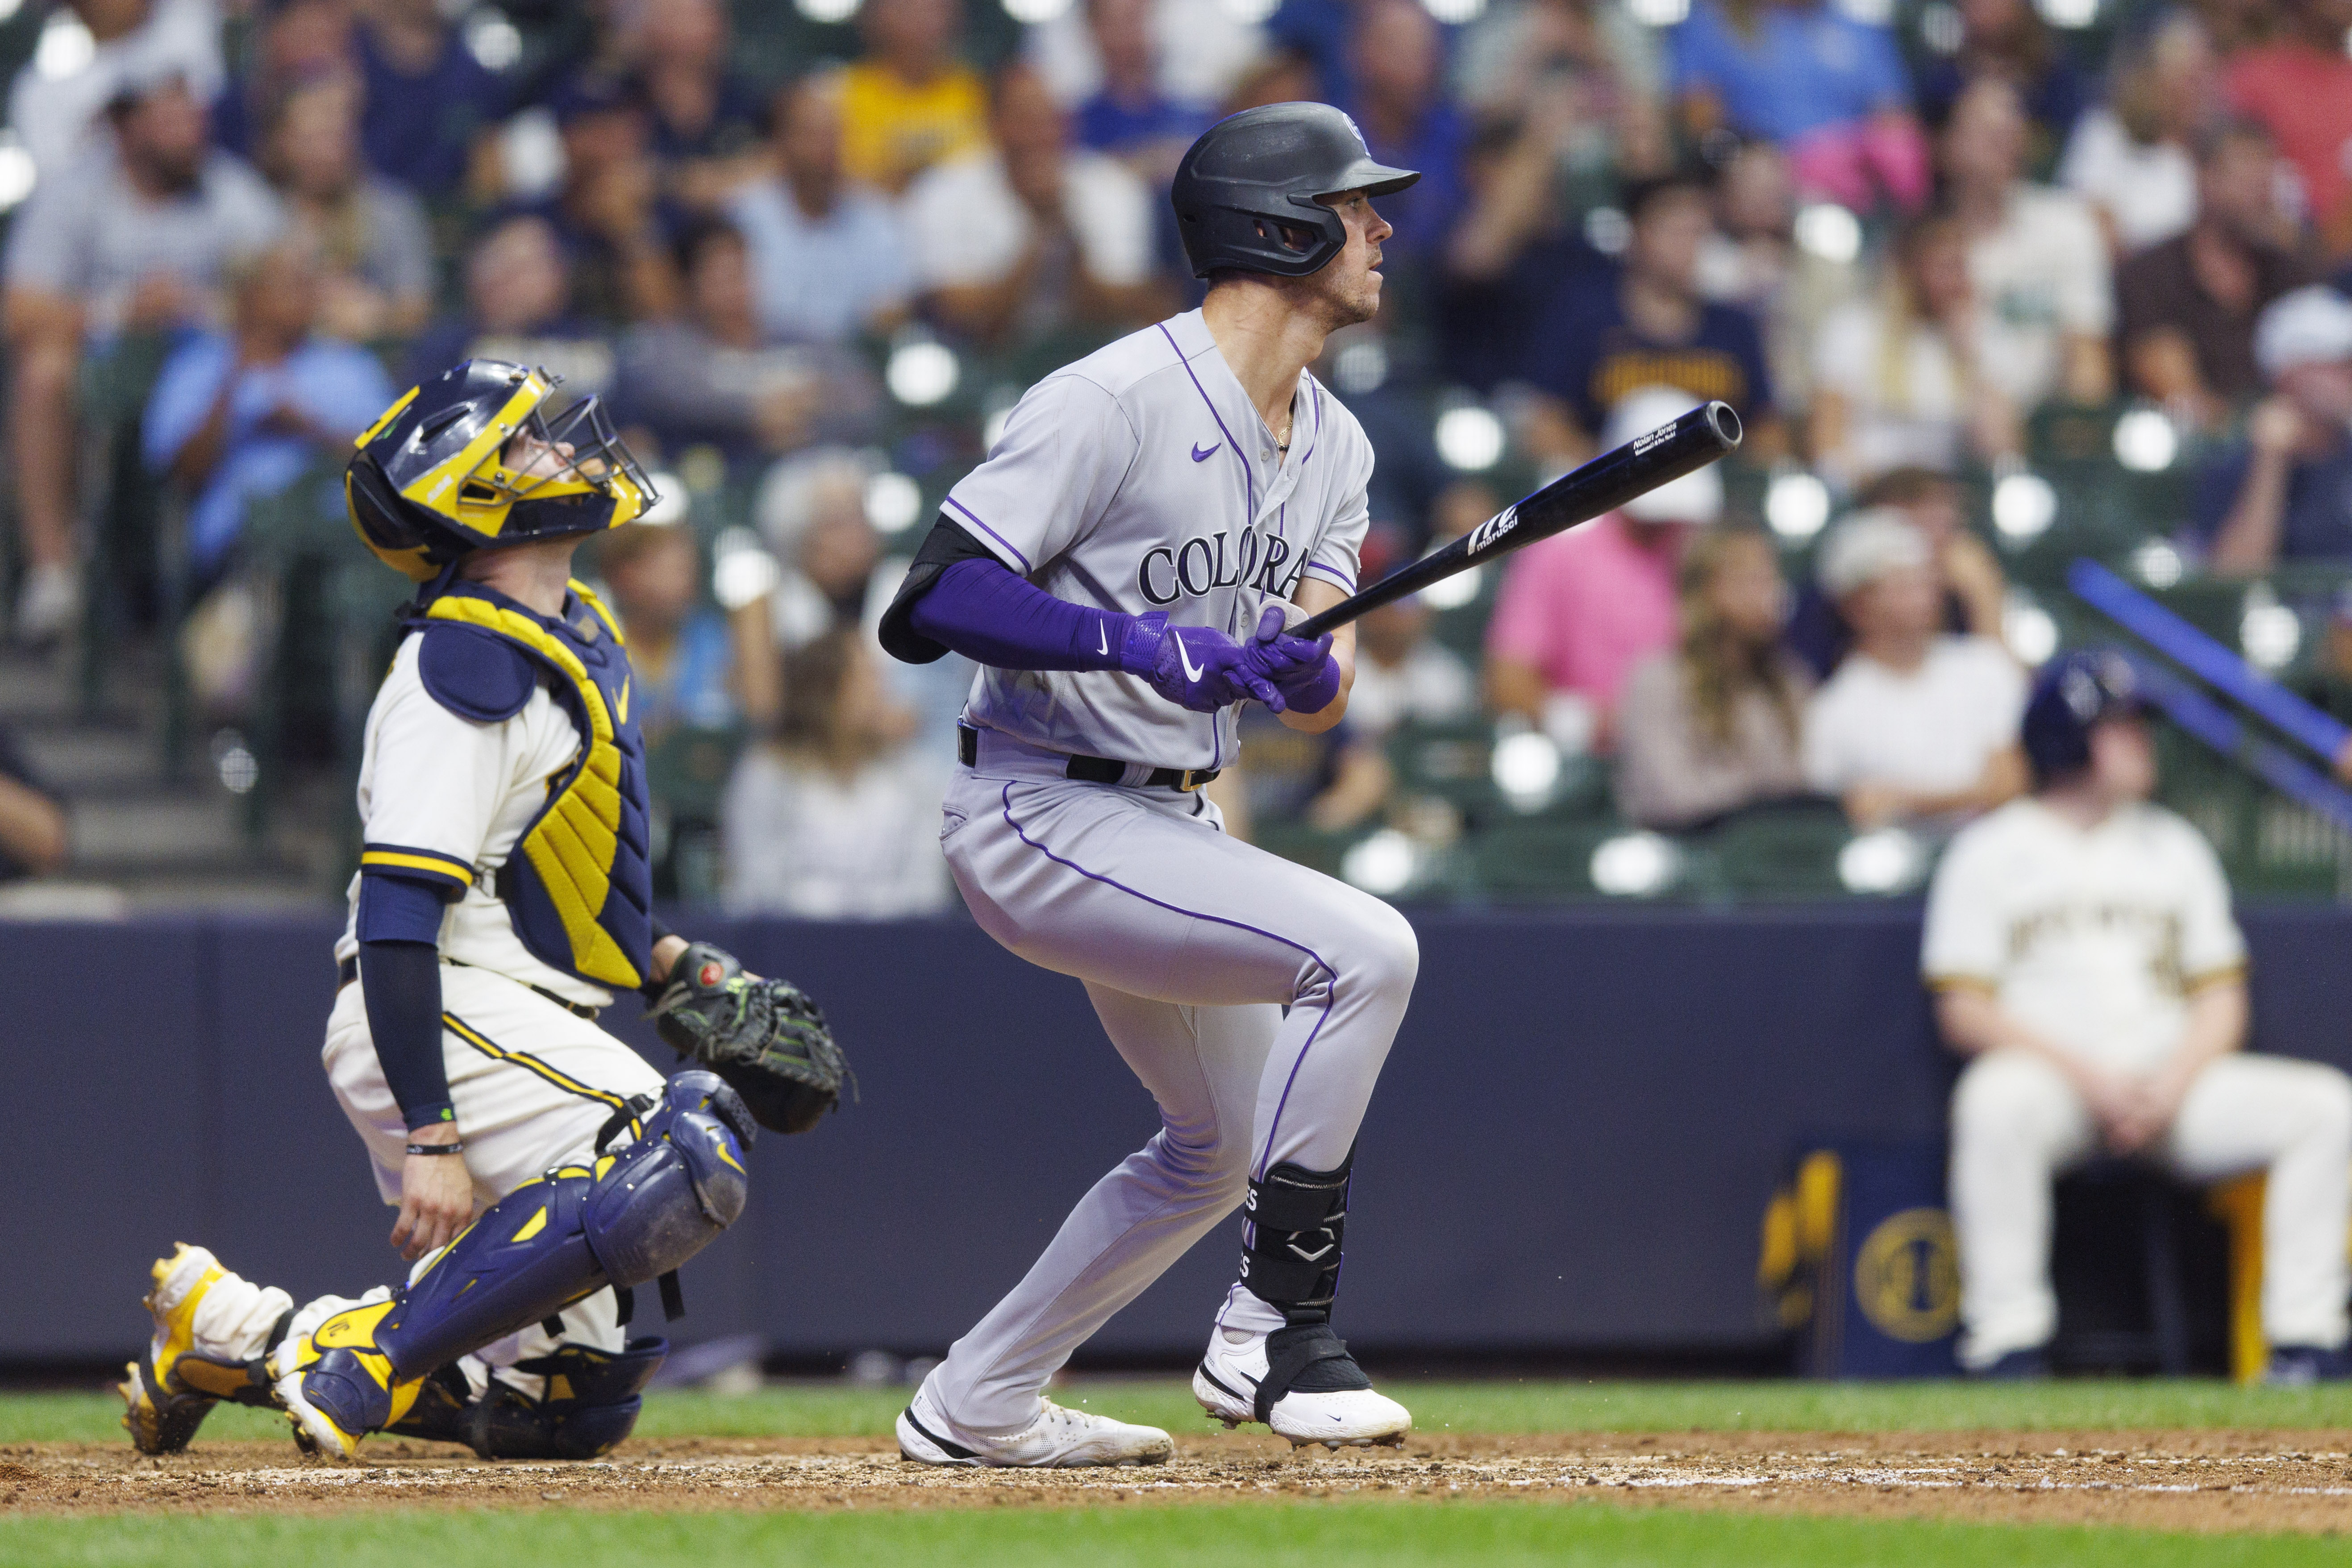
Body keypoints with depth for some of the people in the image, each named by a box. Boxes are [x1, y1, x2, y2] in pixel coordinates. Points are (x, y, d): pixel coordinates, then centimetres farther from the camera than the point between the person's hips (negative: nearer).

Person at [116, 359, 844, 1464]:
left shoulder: (577, 635, 15)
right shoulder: (464, 676, -17)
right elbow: (395, 915, -23)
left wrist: (667, 962, 16)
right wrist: (430, 1138, -29)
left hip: (522, 1035, 10)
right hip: (439, 1030, -10)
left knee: (563, 1406, 7)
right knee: (685, 1166, -30)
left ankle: (234, 1337, 17)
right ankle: (367, 1357, -25)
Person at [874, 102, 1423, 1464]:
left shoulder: (1334, 443, 9)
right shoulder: (1116, 402, -19)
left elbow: (1326, 697, 3)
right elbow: (933, 599, -24)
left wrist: (1298, 667, -22)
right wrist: (1151, 647, -32)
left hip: (1169, 824, 10)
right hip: (1042, 822, -10)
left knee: (1228, 1139, 19)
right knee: (1364, 949, -23)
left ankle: (979, 1405, 28)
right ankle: (1276, 1329, -15)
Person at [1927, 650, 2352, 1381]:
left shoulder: (2174, 846, 19)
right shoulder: (1989, 853, 6)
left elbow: (2221, 998, 14)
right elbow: (1963, 1009, -4)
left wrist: (2175, 1079, -8)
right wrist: (2087, 1075, -16)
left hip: (2174, 1082, 4)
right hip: (2049, 1077, -4)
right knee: (1998, 1099, -40)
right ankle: (2007, 1341, -35)